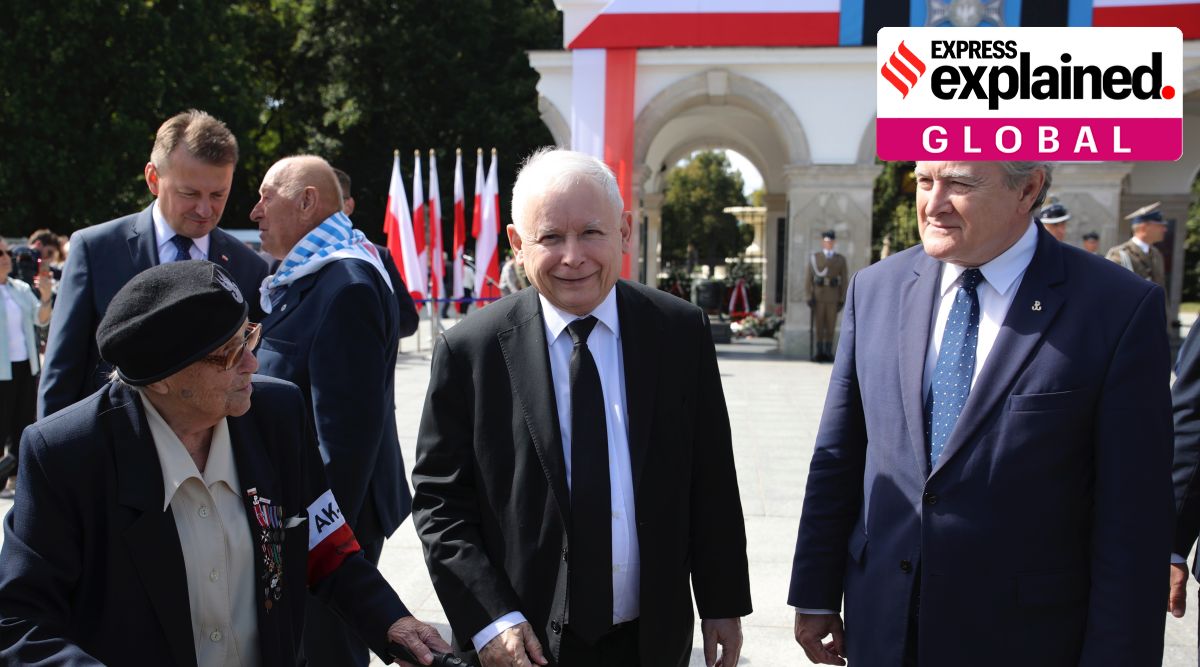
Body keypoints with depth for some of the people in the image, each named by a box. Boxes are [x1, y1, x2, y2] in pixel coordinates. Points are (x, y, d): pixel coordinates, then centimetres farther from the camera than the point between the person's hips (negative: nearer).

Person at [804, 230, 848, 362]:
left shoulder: (841, 260, 8)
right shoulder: (814, 258, 5)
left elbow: (844, 280, 5)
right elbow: (808, 278, 0)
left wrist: (842, 300, -3)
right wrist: (809, 297, -9)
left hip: (833, 298, 1)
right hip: (818, 296, -1)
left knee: (830, 326, 1)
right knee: (819, 326, -1)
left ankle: (828, 353, 6)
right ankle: (820, 353, 3)